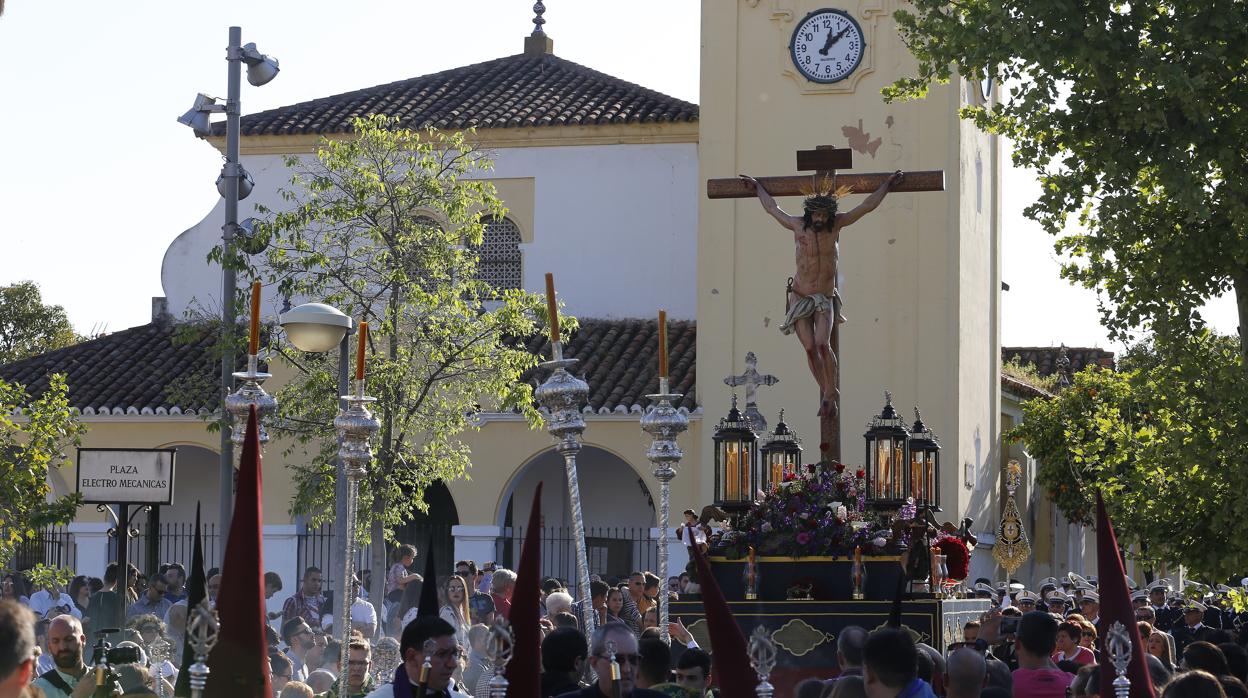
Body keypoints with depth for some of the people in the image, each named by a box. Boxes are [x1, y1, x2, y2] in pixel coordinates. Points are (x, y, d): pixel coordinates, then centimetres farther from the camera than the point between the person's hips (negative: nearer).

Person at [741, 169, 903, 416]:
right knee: (810, 348, -7)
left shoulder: (836, 224, -6)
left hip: (825, 299, -1)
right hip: (800, 298, 1)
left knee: (823, 344, -20)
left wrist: (887, 185, 4)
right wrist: (757, 186, 23)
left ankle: (830, 392, -4)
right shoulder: (798, 225, -6)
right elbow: (772, 208, 12)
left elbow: (867, 206, 1)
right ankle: (825, 391, 13)